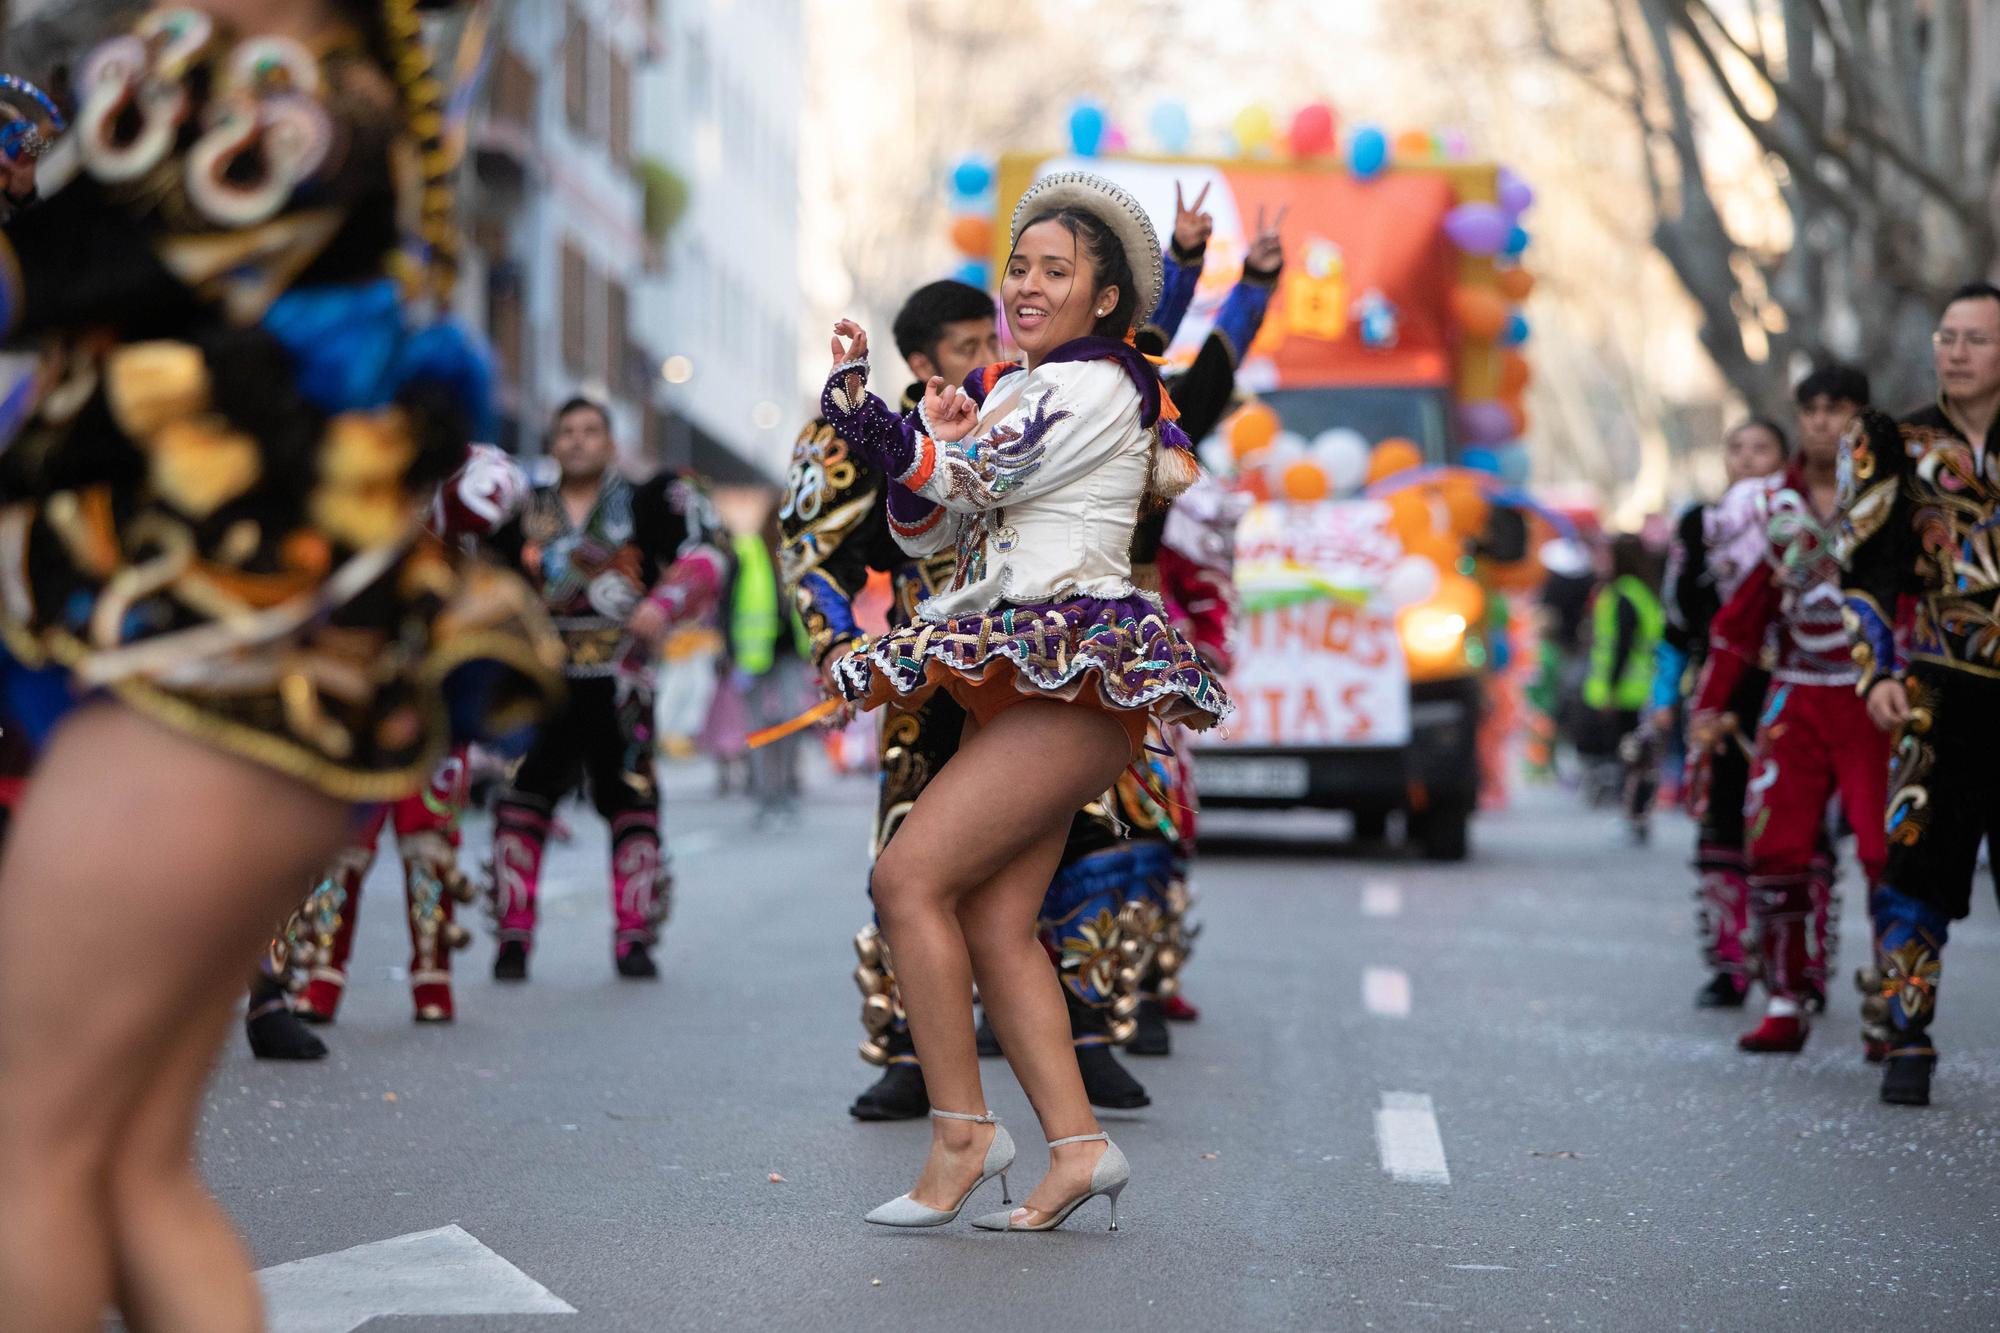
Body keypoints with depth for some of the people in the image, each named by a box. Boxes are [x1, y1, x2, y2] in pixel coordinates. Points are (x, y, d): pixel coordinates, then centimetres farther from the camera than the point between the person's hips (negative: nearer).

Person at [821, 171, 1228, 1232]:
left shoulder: (1091, 388, -7)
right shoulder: (1010, 388, 20)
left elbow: (963, 483, -15)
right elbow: (921, 530, 19)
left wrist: (851, 390, -11)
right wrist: (938, 432, 2)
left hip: (1074, 675, -9)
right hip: (1023, 685, 9)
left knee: (909, 876, -15)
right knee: (993, 924, 2)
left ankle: (961, 1133, -10)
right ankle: (1078, 1147, 3)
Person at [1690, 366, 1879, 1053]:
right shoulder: (1768, 505, 10)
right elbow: (1741, 612, 15)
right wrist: (1709, 704, 12)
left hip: (1875, 699, -3)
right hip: (1796, 697, 3)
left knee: (1888, 851, -9)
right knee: (1776, 846, -3)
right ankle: (1787, 1002, 5)